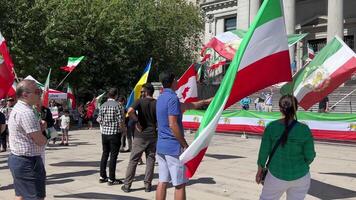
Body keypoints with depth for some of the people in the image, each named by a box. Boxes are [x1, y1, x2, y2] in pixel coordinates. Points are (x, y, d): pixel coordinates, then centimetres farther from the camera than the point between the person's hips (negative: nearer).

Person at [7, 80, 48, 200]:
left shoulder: (17, 108, 12)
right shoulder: (26, 112, -21)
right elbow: (40, 141, -21)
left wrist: (40, 127, -2)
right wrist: (42, 133, 2)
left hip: (16, 158, 11)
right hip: (28, 162, -11)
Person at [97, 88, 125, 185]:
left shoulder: (102, 106, 5)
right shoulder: (117, 105, -11)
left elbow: (100, 120, 6)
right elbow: (121, 121, -13)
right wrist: (122, 130, 3)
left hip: (104, 133, 5)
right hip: (115, 133, -5)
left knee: (105, 154, 15)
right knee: (113, 156, -1)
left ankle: (102, 176, 21)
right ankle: (111, 179, 2)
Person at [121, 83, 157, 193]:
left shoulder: (140, 101, -6)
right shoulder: (157, 103, 1)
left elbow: (130, 111, -24)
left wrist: (137, 120, -12)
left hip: (140, 135, -2)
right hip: (152, 135, 2)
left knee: (133, 160, 5)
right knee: (150, 160, 10)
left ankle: (127, 185, 10)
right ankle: (147, 185, 12)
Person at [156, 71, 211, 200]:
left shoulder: (161, 98, 15)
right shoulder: (172, 98, -14)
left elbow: (186, 106, 23)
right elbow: (173, 125, -21)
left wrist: (206, 101, 31)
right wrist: (185, 144, -12)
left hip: (161, 146, 9)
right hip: (173, 147, -8)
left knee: (162, 182, 9)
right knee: (180, 184, 0)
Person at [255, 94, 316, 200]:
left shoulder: (271, 127, -14)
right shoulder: (304, 129, -14)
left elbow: (264, 151, -7)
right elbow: (310, 155, -6)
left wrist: (260, 169, 8)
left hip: (277, 175, -1)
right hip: (300, 176, 1)